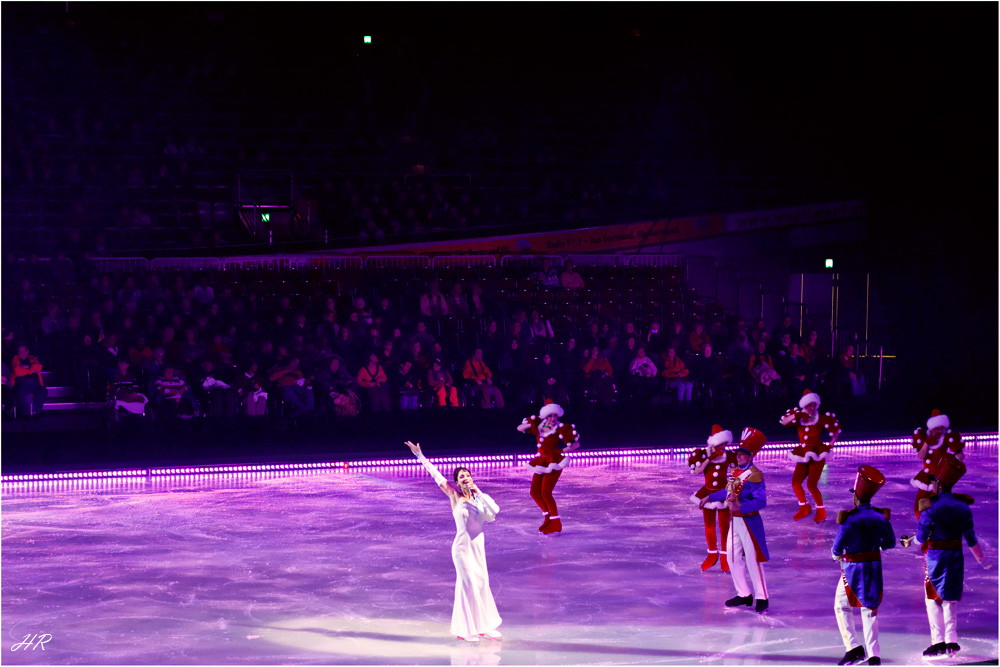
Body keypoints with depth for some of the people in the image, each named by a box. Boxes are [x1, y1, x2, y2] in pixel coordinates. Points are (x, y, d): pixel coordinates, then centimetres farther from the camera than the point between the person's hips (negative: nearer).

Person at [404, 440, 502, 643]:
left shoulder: (478, 497, 4)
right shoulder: (455, 496, -6)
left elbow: (494, 511, -11)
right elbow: (436, 474, -8)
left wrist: (478, 492, -10)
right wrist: (419, 455, -8)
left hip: (478, 546, 5)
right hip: (463, 547, -5)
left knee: (482, 583, 11)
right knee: (468, 585, -2)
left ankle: (483, 626, 24)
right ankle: (465, 630, 8)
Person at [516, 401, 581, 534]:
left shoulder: (561, 429, -10)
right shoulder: (538, 426, 5)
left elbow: (576, 444, -8)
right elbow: (519, 428, 11)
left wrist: (563, 450, -21)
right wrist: (531, 424, -7)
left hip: (553, 463, -6)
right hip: (540, 462, 6)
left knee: (545, 492, -14)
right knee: (534, 492, 3)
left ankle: (556, 523, -3)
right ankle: (548, 517, 23)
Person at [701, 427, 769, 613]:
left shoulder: (754, 475, -19)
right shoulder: (734, 471, 7)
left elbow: (761, 501, -26)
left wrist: (740, 507, -35)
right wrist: (709, 498, 29)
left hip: (749, 521, -9)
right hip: (735, 521, 9)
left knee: (753, 560, -5)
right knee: (733, 557, 13)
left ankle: (762, 598, 4)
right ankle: (744, 594, 24)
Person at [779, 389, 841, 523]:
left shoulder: (822, 419, -7)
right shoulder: (799, 418, 0)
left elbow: (836, 430, 4)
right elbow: (783, 422, -14)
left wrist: (830, 445, -3)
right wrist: (796, 416, -27)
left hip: (817, 455, -4)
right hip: (803, 455, 4)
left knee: (811, 485, -14)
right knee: (795, 483, -3)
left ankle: (821, 510, 7)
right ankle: (804, 507, 21)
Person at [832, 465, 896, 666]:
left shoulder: (849, 518, -19)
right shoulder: (882, 517, -5)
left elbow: (837, 547, -15)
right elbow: (890, 543, 5)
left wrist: (837, 555, 8)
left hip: (853, 568, -4)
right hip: (874, 567, 5)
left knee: (842, 607, 12)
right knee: (870, 609, 15)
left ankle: (853, 647, -1)